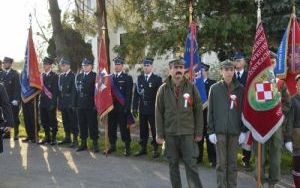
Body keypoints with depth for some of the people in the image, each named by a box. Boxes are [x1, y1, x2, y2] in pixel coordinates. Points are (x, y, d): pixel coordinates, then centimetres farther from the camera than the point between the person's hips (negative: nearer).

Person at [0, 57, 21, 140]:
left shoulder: (15, 74, -4)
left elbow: (18, 87, -8)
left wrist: (16, 99, -14)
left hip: (13, 100, -4)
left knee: (15, 118, 3)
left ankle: (16, 134, 11)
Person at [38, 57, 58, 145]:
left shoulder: (54, 76, -7)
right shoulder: (42, 75, 12)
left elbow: (55, 90, -11)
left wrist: (53, 103, -16)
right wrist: (40, 100, 8)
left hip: (51, 102, -6)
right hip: (43, 102, 6)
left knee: (52, 121, 1)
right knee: (44, 121, 10)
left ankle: (53, 138, 11)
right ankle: (47, 137, 21)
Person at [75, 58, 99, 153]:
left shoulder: (95, 76, -3)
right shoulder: (79, 76, 13)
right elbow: (77, 90, 12)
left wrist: (96, 104, -13)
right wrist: (75, 104, 6)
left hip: (91, 105, -5)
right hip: (80, 105, 5)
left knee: (92, 124, -2)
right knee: (82, 125, 9)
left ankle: (95, 144, 5)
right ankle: (83, 143, 19)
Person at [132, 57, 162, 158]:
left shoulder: (157, 79, -3)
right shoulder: (139, 78, 8)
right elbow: (136, 93, 7)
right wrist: (134, 107, 3)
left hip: (153, 109, -4)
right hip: (142, 109, 4)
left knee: (154, 130, 2)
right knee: (143, 130, 10)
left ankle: (155, 149, 11)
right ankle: (143, 148, 20)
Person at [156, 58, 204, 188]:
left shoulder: (191, 87, 1)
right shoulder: (163, 89, 2)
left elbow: (198, 111, 3)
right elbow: (159, 113, 3)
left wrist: (198, 133, 1)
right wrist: (160, 134, 0)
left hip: (188, 133, -1)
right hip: (170, 133, 1)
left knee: (191, 164, -2)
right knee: (173, 164, 9)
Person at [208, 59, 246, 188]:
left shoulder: (240, 89, 5)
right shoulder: (215, 88, 3)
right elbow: (210, 111, 3)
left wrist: (244, 131, 0)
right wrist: (210, 131, -2)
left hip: (235, 131, 1)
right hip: (220, 131, -1)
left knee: (232, 163, 8)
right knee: (221, 163, 2)